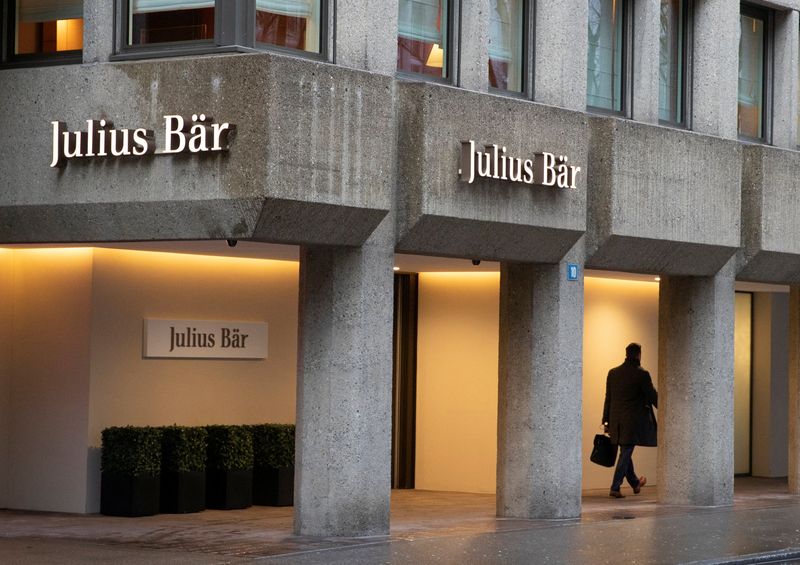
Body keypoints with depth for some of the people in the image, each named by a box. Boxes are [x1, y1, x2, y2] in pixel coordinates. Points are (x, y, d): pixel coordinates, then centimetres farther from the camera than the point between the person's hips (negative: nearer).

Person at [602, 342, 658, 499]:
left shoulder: (613, 373, 5)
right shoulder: (641, 374, -11)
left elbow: (608, 398, 8)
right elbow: (653, 396, -5)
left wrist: (606, 421, 13)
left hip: (617, 420, 5)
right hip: (633, 421, -5)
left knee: (626, 452, 19)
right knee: (626, 453, -1)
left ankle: (635, 483, 36)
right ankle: (615, 488, -6)